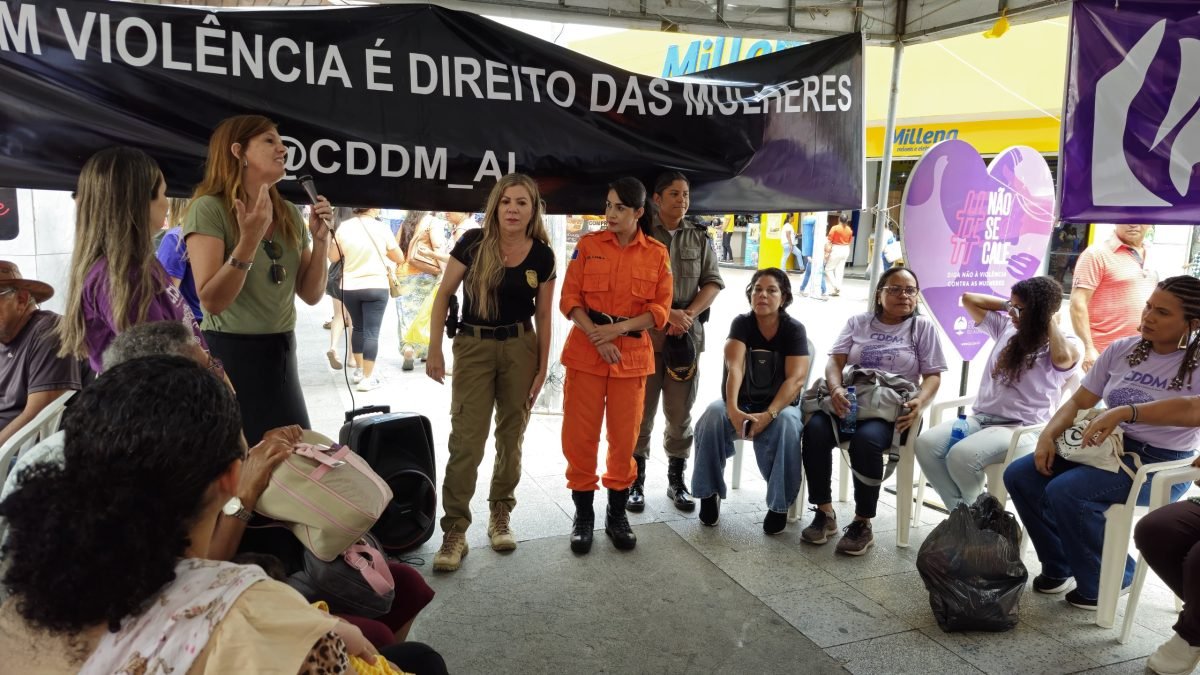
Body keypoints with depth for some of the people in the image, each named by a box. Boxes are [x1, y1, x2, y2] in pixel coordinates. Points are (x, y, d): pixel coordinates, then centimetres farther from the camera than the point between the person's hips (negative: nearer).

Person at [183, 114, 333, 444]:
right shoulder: (209, 208, -12)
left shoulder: (289, 213, 6)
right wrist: (250, 239, -27)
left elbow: (311, 294, 7)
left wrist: (320, 239, -5)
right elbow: (212, 301, -19)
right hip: (230, 354, -5)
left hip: (281, 354, 6)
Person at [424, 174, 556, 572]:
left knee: (511, 435, 10)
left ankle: (500, 516, 26)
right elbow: (444, 295, -1)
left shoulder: (542, 255, -3)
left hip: (520, 348, 2)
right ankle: (454, 531, 1)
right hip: (474, 346, -2)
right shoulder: (473, 243, -8)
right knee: (466, 440, -6)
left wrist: (542, 369, 1)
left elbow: (543, 316, 3)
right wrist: (434, 349, -5)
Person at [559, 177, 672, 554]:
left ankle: (617, 516, 24)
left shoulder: (657, 254, 2)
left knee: (624, 438, 7)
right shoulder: (587, 245, 1)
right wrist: (597, 337, -16)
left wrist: (618, 328, -15)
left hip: (632, 356, 1)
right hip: (586, 352, 0)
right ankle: (583, 516, 18)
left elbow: (660, 310, -1)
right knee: (580, 436, 2)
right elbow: (570, 300, -2)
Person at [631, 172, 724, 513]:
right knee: (641, 412, 2)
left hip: (688, 335, 3)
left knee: (680, 413, 8)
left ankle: (677, 481, 21)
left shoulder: (699, 238, 10)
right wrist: (666, 314, -15)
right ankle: (636, 483, 13)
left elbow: (713, 282, 7)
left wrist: (688, 314, -9)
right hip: (645, 333, -3)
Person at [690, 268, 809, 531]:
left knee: (786, 425, -35)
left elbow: (796, 379, -19)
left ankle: (779, 504, -17)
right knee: (714, 414, -30)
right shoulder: (742, 323, -5)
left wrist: (769, 414, -33)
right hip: (742, 401, 1)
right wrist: (733, 408, -38)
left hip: (780, 404, -1)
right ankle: (709, 492, -14)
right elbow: (734, 367, -21)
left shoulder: (794, 330, -8)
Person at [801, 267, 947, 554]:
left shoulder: (923, 327, 12)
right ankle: (824, 513, -14)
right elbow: (835, 361, 6)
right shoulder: (858, 322, 17)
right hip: (849, 402, 2)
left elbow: (933, 376, 6)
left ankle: (863, 524, -19)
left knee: (866, 440, -36)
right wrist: (836, 389, -17)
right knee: (815, 429, -30)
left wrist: (919, 402, -16)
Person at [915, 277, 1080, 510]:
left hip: (1022, 428, -6)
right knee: (926, 444, -21)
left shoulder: (1065, 345, -1)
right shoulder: (1007, 327, 16)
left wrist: (1051, 320, -10)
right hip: (980, 418, 6)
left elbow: (1063, 358, -27)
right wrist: (1009, 304, 15)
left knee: (961, 455, -32)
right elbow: (969, 299, 23)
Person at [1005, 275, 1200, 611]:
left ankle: (1106, 580, -1)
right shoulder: (1121, 350, 5)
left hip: (1161, 464, -6)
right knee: (1019, 475, -10)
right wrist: (1048, 436, -9)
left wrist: (1126, 411, -36)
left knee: (1065, 492, -28)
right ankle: (1059, 569, 8)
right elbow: (1078, 402, 8)